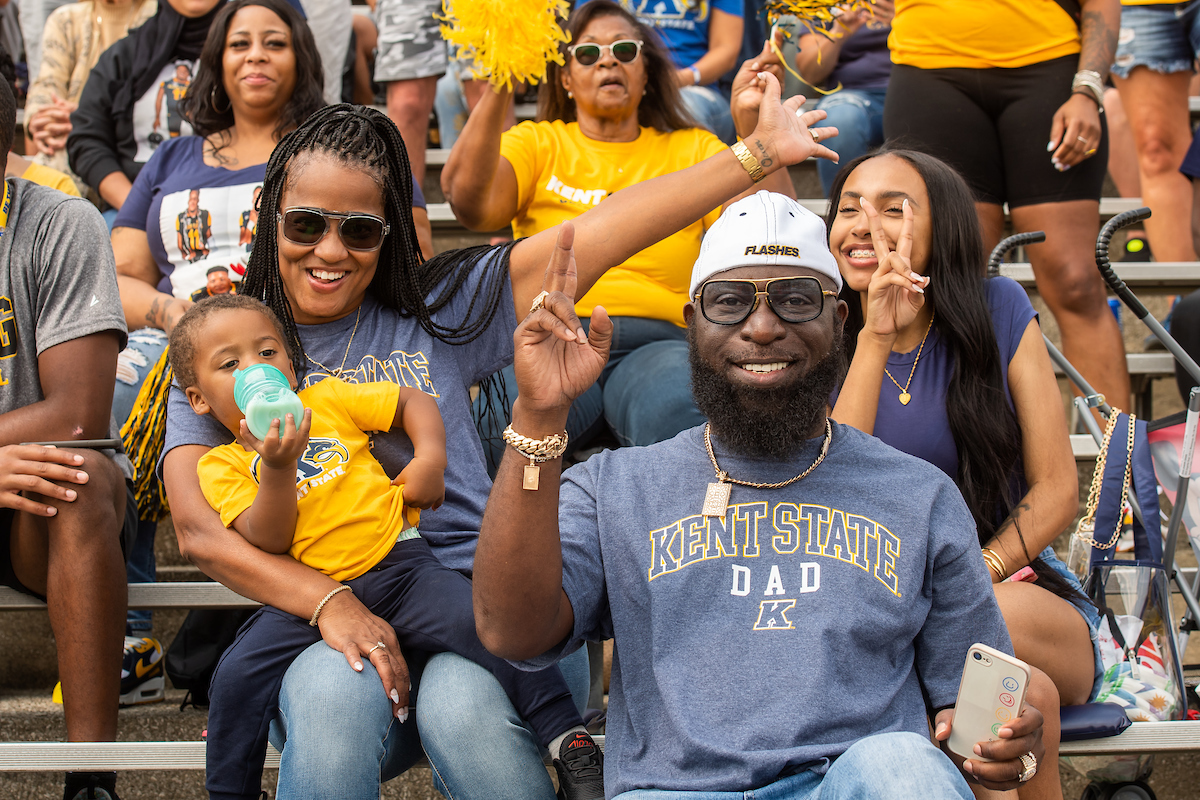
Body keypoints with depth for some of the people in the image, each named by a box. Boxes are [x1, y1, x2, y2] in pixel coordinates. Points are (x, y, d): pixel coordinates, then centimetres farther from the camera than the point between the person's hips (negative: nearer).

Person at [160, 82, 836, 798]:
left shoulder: (435, 310, 13)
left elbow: (599, 234, 6)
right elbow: (199, 526, -2)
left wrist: (759, 153, 1)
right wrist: (329, 602, -18)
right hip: (325, 628, -1)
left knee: (464, 705, -33)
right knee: (333, 696, -36)